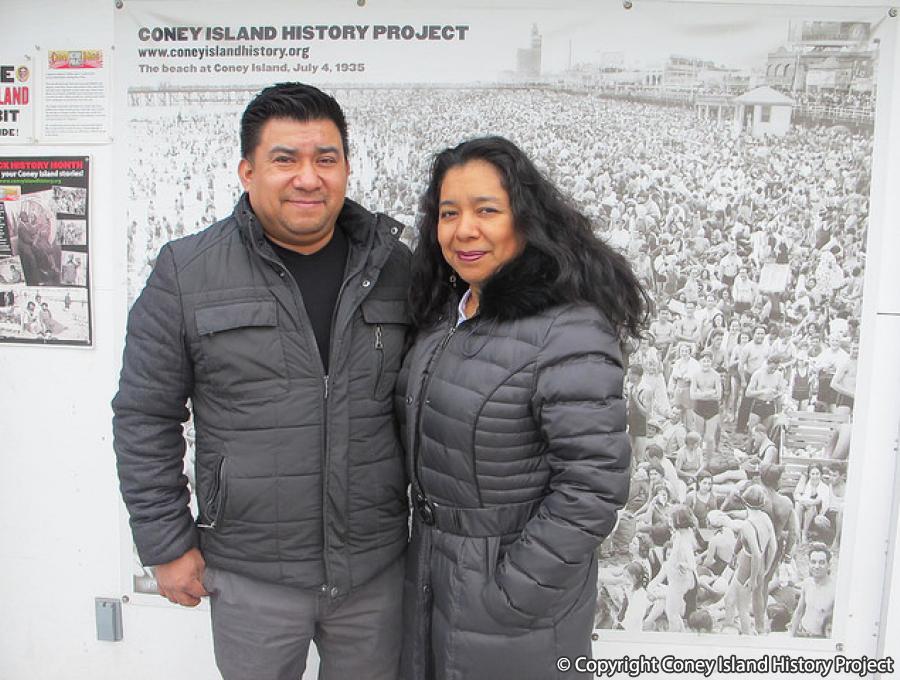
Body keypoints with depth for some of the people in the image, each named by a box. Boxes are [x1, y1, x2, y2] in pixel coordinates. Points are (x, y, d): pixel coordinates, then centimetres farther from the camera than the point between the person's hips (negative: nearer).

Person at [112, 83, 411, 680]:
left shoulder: (396, 268, -2)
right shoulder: (186, 272, -8)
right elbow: (146, 417, -3)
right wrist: (167, 544, -2)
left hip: (378, 569, 2)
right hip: (251, 578, -1)